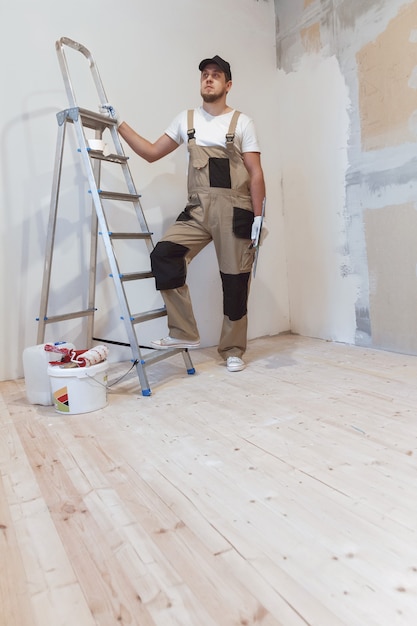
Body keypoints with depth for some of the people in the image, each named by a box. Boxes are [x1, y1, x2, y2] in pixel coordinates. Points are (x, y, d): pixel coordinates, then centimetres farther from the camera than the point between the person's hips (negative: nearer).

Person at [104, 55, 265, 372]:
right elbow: (152, 152, 17)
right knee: (164, 255, -18)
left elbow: (256, 174, 1)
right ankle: (184, 333, -7)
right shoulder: (186, 119, 16)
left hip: (235, 210, -3)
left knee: (235, 280, 0)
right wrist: (120, 124, 13)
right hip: (198, 210, 3)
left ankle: (233, 350, 16)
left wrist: (258, 216, -8)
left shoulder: (242, 123, 6)